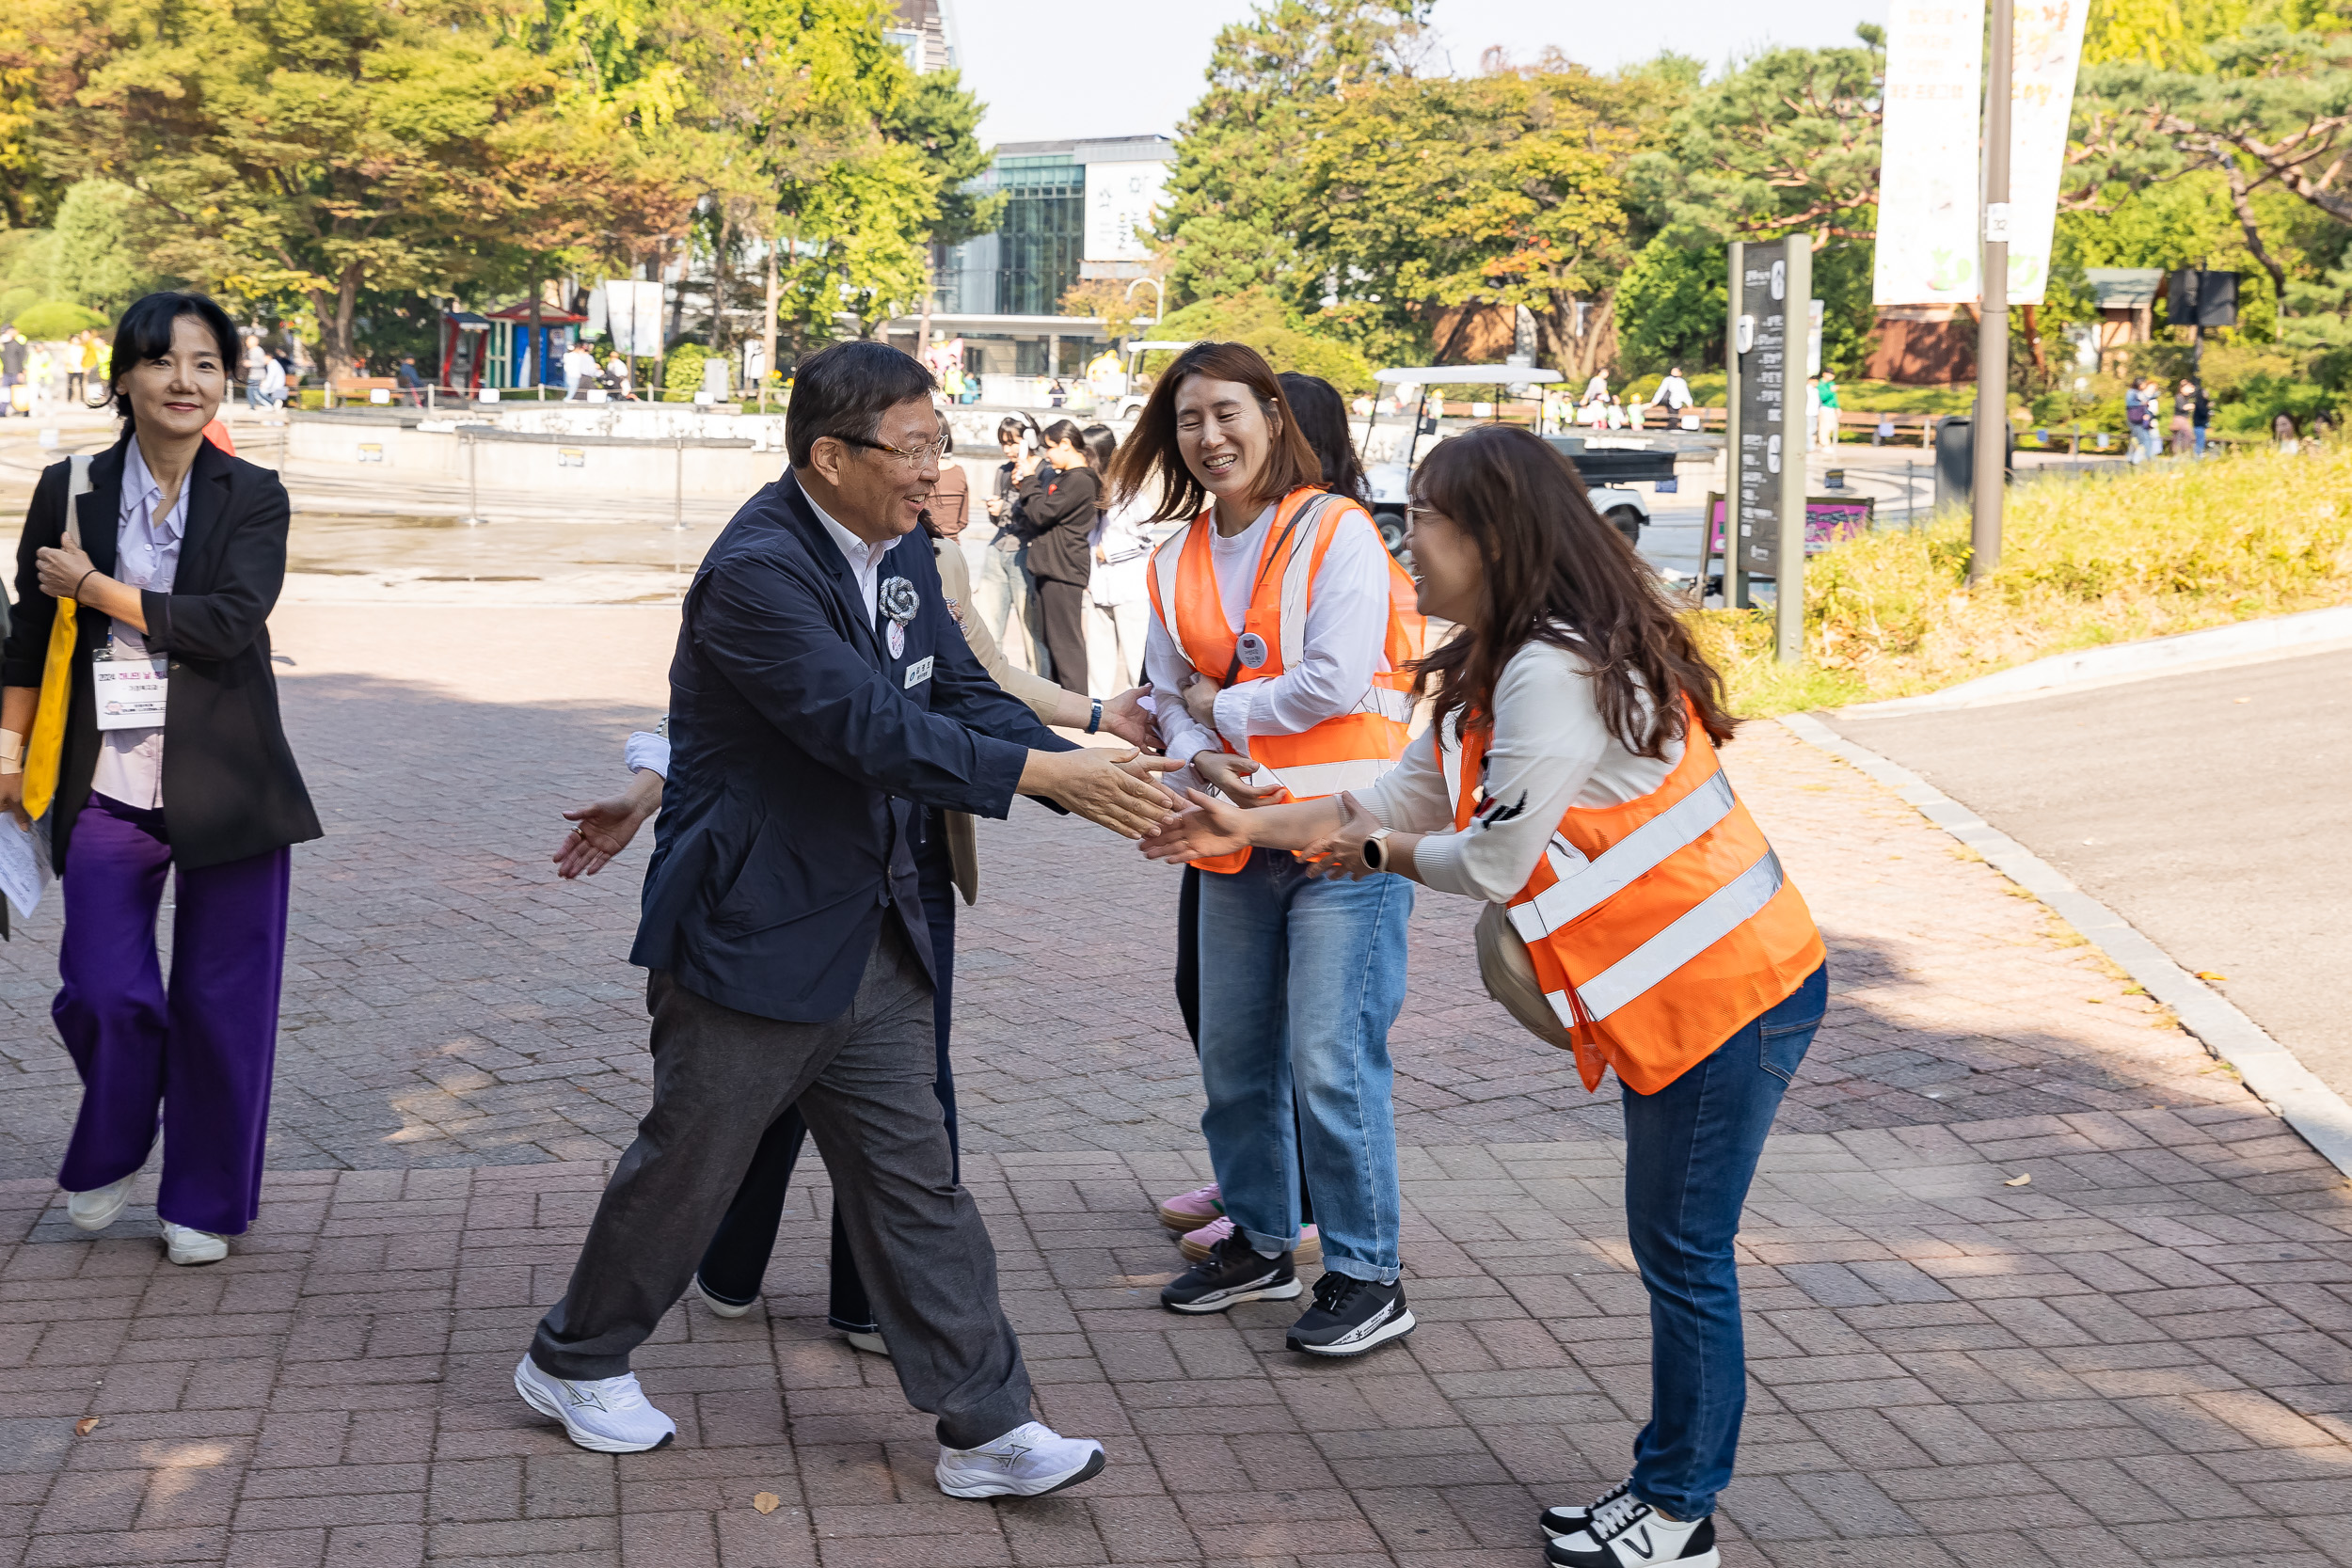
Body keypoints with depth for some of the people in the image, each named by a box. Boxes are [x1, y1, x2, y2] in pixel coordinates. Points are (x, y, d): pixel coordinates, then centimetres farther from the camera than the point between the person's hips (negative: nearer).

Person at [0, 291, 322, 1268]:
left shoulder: (253, 498, 0)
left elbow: (229, 622, -15)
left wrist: (95, 587, -11)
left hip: (227, 788, 0)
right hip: (109, 791, 0)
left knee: (222, 1003, 4)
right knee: (104, 993, -6)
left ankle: (204, 1201, 22)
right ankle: (105, 1162, 24)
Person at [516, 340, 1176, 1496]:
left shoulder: (899, 557, 6)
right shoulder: (759, 570, -23)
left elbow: (963, 698, 5)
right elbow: (872, 727, -30)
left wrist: (1098, 784, -10)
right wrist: (1050, 772, -31)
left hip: (870, 935, 8)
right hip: (751, 934, -8)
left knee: (914, 1181, 8)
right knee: (687, 1165, 10)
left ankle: (985, 1426, 12)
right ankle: (574, 1361, 32)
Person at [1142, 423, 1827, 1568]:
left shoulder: (1552, 675, -23)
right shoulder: (1501, 669, 11)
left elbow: (1497, 863, -18)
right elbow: (1410, 797, 18)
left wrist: (1382, 854, 1)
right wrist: (1253, 828, 15)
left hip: (1731, 990, -10)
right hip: (1684, 989, 10)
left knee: (1685, 1257, 1)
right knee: (1673, 1251, 16)